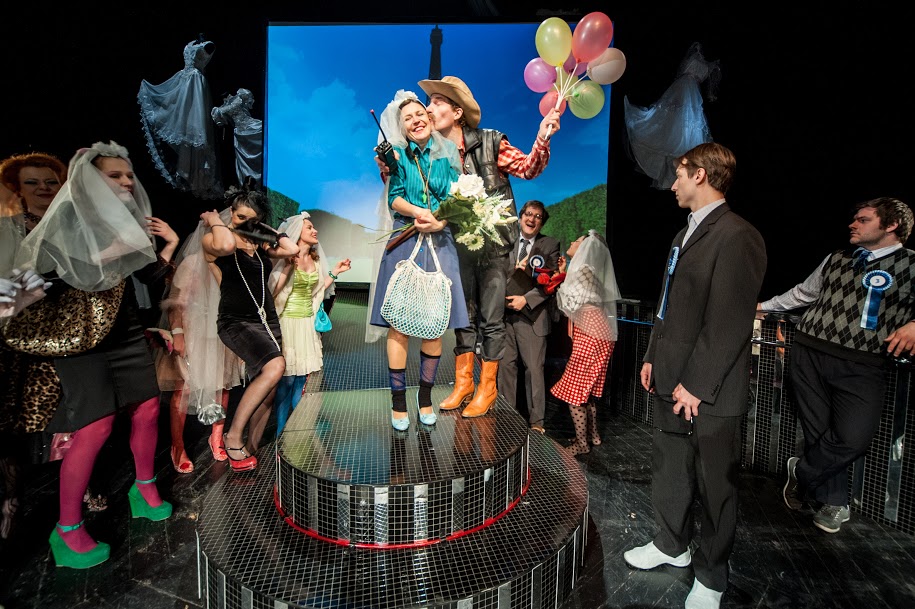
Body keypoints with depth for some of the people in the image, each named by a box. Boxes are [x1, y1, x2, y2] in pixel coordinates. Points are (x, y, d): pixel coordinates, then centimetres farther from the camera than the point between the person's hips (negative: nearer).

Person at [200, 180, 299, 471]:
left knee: (266, 391, 3)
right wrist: (214, 219, -9)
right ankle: (233, 437, -15)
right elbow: (225, 245, -28)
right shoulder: (213, 239, -3)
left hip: (267, 320, 7)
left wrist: (267, 229, 9)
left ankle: (250, 450, 17)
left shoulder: (259, 243, 14)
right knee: (275, 366, -29)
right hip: (236, 321, -7)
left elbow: (292, 249, 1)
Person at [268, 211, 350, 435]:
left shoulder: (315, 259, 10)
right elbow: (273, 291, -15)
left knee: (301, 378, 11)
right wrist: (288, 267, -23)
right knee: (286, 379, -5)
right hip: (288, 321, -6)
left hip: (308, 323, 6)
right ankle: (278, 433, 8)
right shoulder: (286, 258, -8)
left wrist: (334, 272, 11)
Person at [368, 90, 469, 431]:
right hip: (404, 242, -2)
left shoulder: (447, 154, 12)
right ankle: (398, 401, 7)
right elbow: (394, 197, -2)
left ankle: (425, 396, 16)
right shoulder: (398, 154, 9)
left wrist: (439, 223, -14)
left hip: (439, 242, 2)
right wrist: (418, 212, -21)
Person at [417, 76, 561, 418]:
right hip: (459, 245, 4)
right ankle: (463, 383, 24)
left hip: (494, 243, -3)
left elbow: (528, 169, -8)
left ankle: (487, 388, 16)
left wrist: (542, 140, -25)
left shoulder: (489, 142, -7)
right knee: (464, 315, 11)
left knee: (491, 318, 3)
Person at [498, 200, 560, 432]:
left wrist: (526, 299, -12)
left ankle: (536, 421, 11)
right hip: (505, 313, 3)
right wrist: (514, 268, -10)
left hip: (532, 316, -2)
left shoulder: (550, 245, 5)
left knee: (534, 369, 0)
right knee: (505, 366, 6)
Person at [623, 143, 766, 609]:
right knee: (667, 470, 21)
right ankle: (671, 545, 42)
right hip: (670, 382, 9)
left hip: (708, 393, -9)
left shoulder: (736, 236, -17)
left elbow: (729, 323, -21)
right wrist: (653, 357, 15)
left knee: (715, 486, 10)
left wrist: (696, 385, -18)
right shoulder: (686, 234, 14)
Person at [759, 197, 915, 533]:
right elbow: (803, 293, 28)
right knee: (818, 432, 4)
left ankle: (801, 472, 13)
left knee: (853, 438, -15)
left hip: (862, 365, -3)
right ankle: (832, 502, 24)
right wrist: (764, 305, 33)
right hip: (810, 354, 3)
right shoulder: (835, 260, 15)